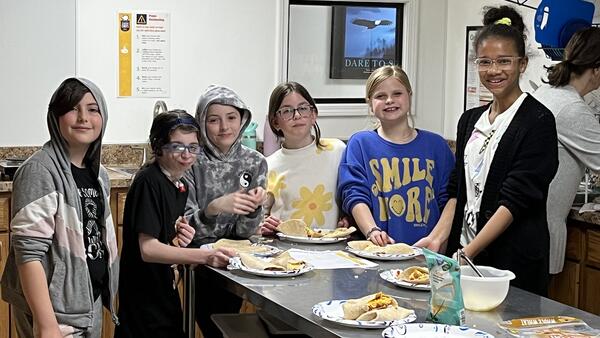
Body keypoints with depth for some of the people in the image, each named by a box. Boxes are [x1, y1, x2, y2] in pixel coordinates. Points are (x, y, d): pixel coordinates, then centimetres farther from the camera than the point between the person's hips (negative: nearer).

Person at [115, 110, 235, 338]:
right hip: (144, 302, -9)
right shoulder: (148, 182, -18)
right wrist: (206, 256, -34)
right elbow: (148, 249, -26)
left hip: (165, 295, 9)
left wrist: (180, 240, -3)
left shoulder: (180, 186, 7)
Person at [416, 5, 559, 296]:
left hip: (514, 262, -6)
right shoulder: (470, 120, 12)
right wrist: (438, 238, -2)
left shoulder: (538, 121, -8)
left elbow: (516, 200, -15)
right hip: (464, 252, 6)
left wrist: (468, 253, -22)